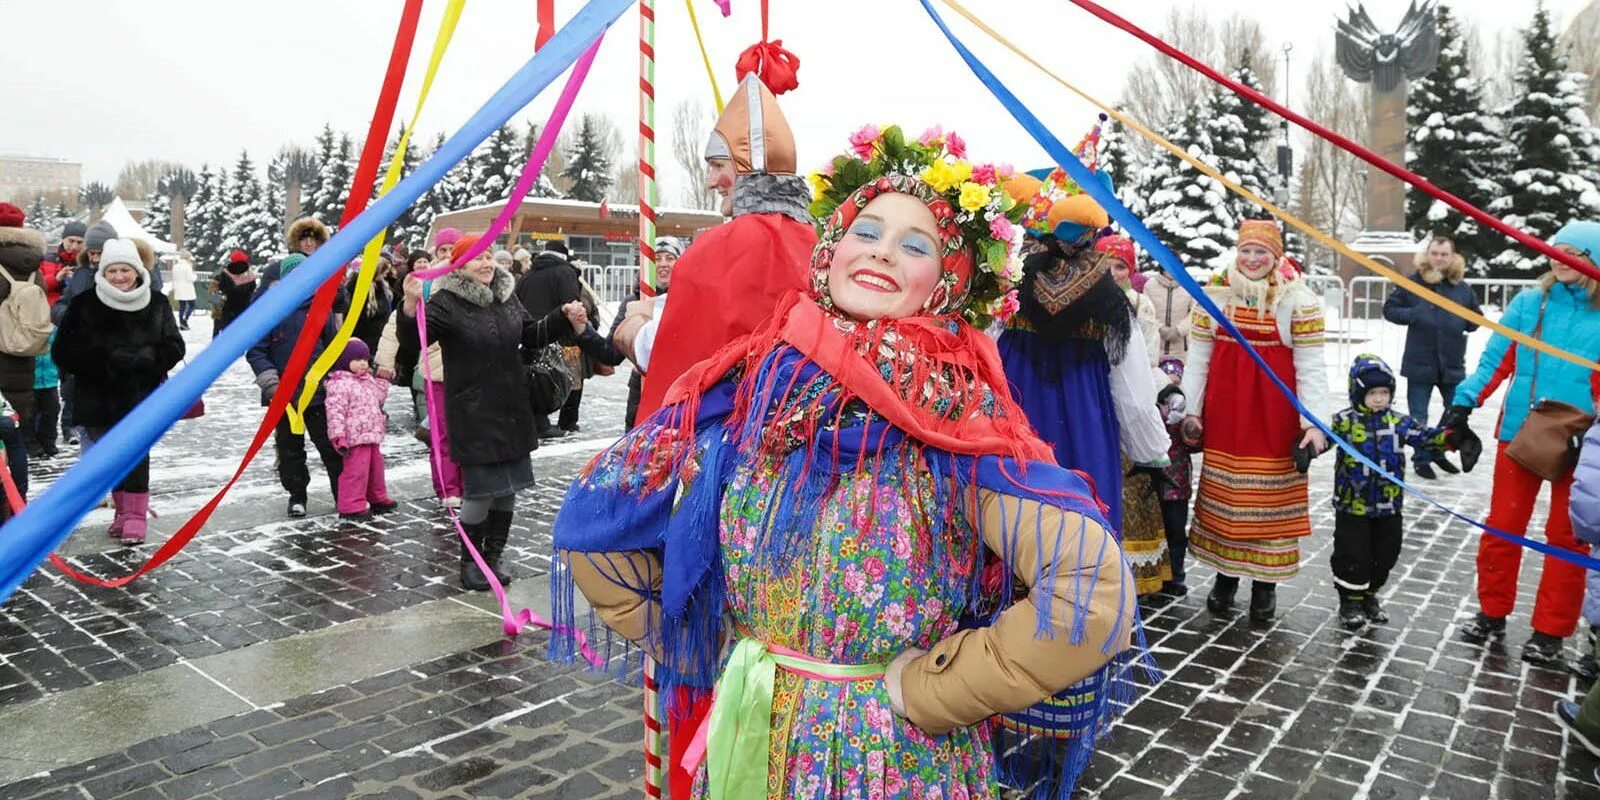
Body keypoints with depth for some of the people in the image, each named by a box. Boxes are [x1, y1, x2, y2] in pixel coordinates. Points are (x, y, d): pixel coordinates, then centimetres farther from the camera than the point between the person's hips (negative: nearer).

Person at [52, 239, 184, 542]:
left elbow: (174, 347, 1)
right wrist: (107, 360, -17)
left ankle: (136, 514, -3)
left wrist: (140, 358, -17)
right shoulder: (85, 306, -1)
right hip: (99, 395, 1)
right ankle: (123, 510, 23)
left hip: (142, 395, -1)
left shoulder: (156, 305, 1)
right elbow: (63, 352, -4)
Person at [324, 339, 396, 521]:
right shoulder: (340, 384, -13)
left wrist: (382, 380, 22)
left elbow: (378, 397, 34)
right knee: (356, 470, -8)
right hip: (355, 437, -10)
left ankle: (378, 499, 34)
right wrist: (338, 436, -25)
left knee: (375, 466, 19)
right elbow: (335, 411, -19)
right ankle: (351, 507, -2)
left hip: (372, 434, 10)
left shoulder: (368, 380, 17)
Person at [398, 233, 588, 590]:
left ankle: (492, 558, 27)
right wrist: (410, 305, -40)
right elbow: (414, 340, -22)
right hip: (473, 414, -6)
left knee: (507, 488, 11)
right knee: (481, 489, -6)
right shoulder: (446, 303, -10)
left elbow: (532, 336, 22)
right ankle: (470, 563, 15)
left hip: (511, 412, 7)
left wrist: (564, 319, 10)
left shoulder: (507, 298, 10)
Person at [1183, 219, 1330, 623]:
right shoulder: (1214, 294, 4)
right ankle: (1225, 576, 23)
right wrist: (1191, 409, 2)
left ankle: (1265, 584, 17)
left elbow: (1310, 366, -5)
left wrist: (1314, 423, -11)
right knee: (1222, 494, 8)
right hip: (1223, 412, 2)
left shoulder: (1298, 300, -2)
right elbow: (1198, 357, 6)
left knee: (1269, 496, 4)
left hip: (1274, 413, -2)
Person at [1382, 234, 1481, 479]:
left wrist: (1464, 325, -3)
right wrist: (1412, 315, -15)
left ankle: (1438, 452, 32)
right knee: (1419, 417, 5)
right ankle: (1421, 460, 19)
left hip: (1452, 363, 3)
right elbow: (1390, 309, 1)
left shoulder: (1462, 288, 3)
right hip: (1420, 362, -3)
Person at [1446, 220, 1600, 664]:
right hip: (1519, 434, 1)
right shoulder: (1529, 303, 0)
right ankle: (1492, 612, 25)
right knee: (1502, 527, 9)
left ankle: (1550, 631, 21)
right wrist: (1464, 403, -8)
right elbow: (1496, 359, 1)